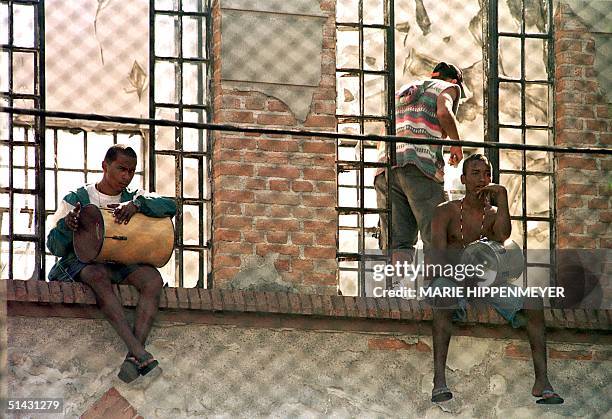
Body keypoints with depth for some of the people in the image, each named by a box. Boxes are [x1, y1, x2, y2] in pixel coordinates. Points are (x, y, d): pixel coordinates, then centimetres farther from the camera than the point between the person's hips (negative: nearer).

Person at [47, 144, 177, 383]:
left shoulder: (134, 198, 12)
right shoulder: (76, 199, 5)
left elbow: (170, 207, -7)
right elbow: (55, 247, -2)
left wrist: (136, 205, -24)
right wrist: (67, 225, -24)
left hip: (121, 266, 3)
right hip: (81, 264, -3)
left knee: (153, 278, -30)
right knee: (99, 276, -39)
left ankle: (133, 358, -43)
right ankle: (141, 353, -49)